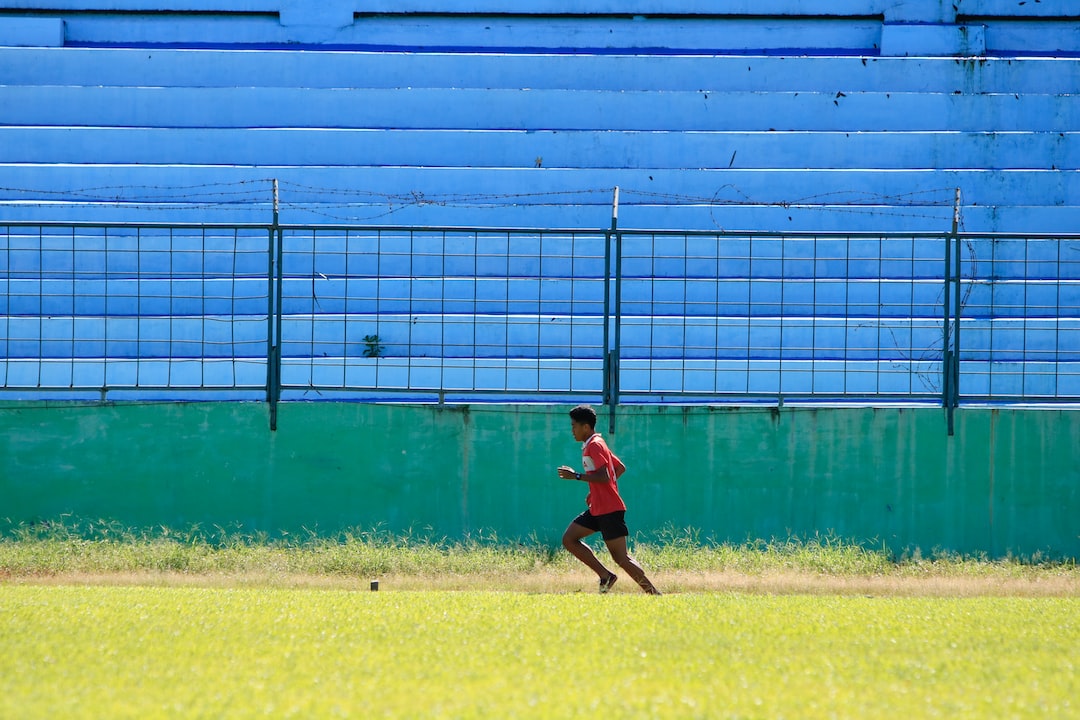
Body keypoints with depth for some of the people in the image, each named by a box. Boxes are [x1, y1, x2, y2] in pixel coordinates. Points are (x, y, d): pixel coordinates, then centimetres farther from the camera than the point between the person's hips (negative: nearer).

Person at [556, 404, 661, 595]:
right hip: (597, 509, 10)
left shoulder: (594, 445, -12)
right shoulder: (596, 444, 17)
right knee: (569, 539, 6)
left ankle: (654, 594, -6)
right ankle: (605, 576, 4)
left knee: (621, 558, -10)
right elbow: (620, 468, 24)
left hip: (609, 510, -10)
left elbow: (604, 477, -23)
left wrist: (576, 476, -17)